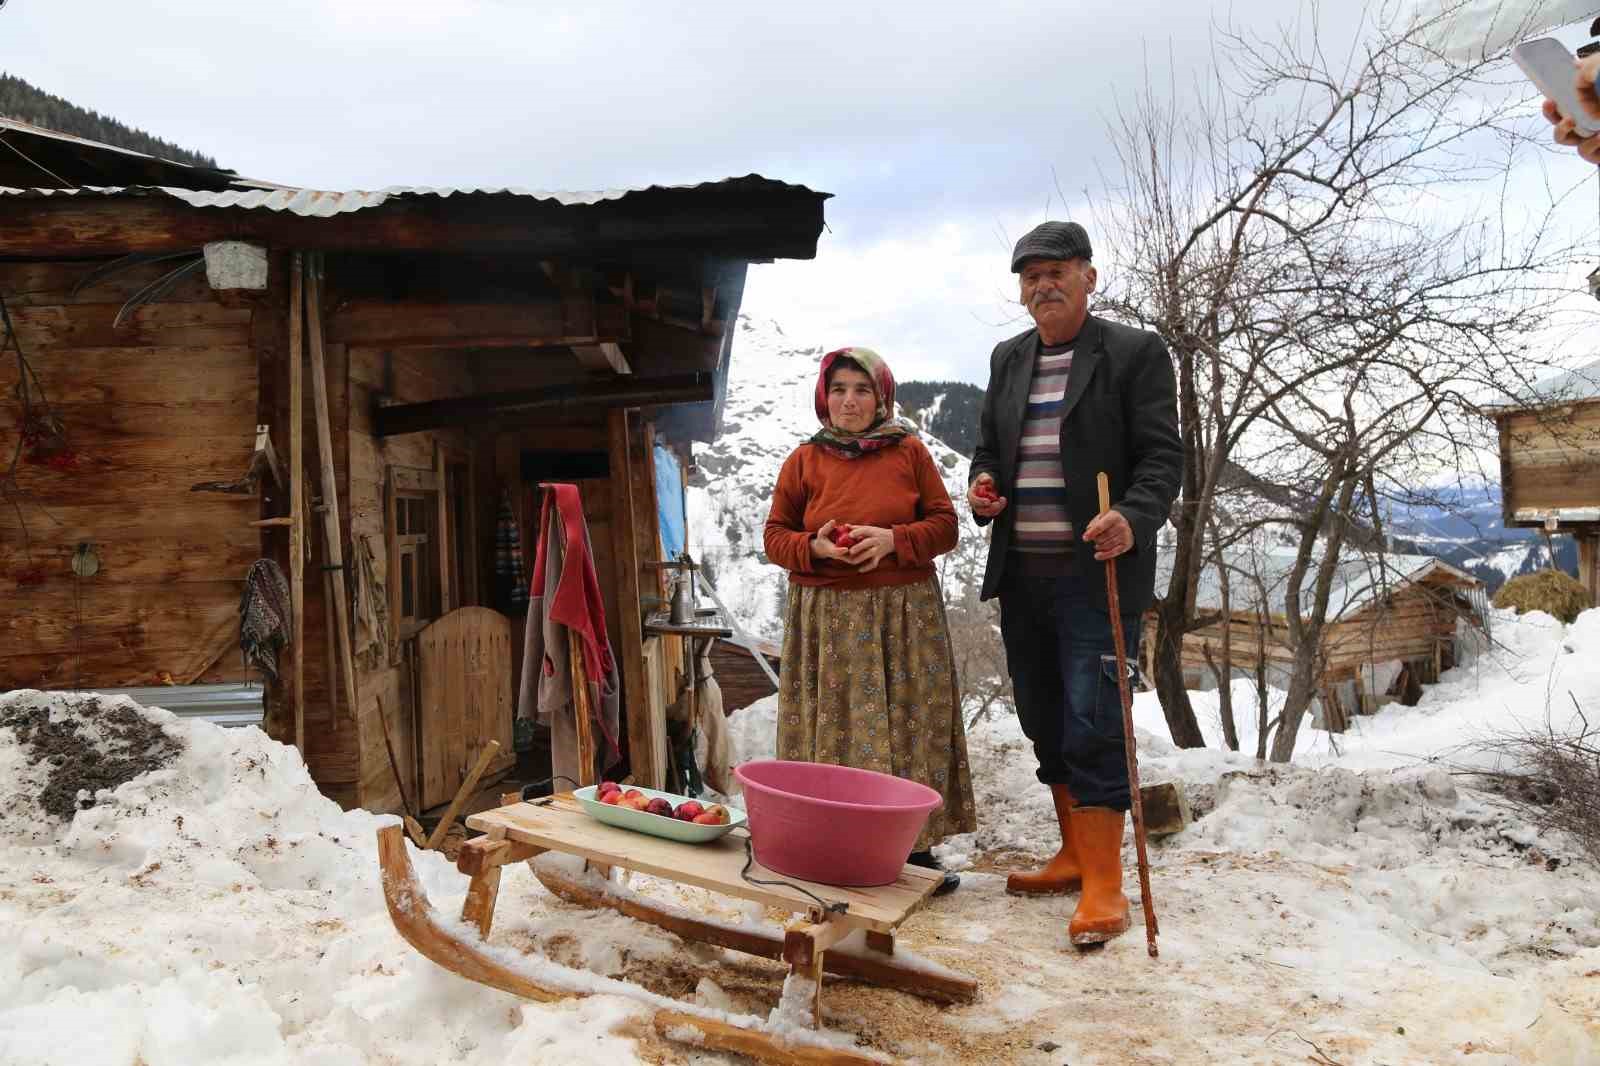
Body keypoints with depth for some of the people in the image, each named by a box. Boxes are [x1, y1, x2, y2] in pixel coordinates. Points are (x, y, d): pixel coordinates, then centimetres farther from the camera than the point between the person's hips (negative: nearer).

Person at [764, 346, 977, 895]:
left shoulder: (910, 452, 7)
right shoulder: (804, 460, 7)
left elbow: (944, 525, 5)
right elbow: (775, 535, 8)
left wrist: (893, 540, -14)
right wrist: (814, 547, -13)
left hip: (905, 614, 0)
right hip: (826, 618, 0)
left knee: (906, 727, 2)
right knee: (833, 730, 0)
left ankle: (915, 845, 13)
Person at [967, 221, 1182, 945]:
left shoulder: (1136, 353, -1)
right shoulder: (1008, 359, 16)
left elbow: (1162, 456, -7)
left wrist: (1132, 520, -26)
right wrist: (983, 488, -1)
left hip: (1097, 573, -6)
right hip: (1022, 574, 6)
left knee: (1093, 724, -7)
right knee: (1045, 721, 13)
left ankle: (1104, 885, 5)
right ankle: (1075, 855, 29)